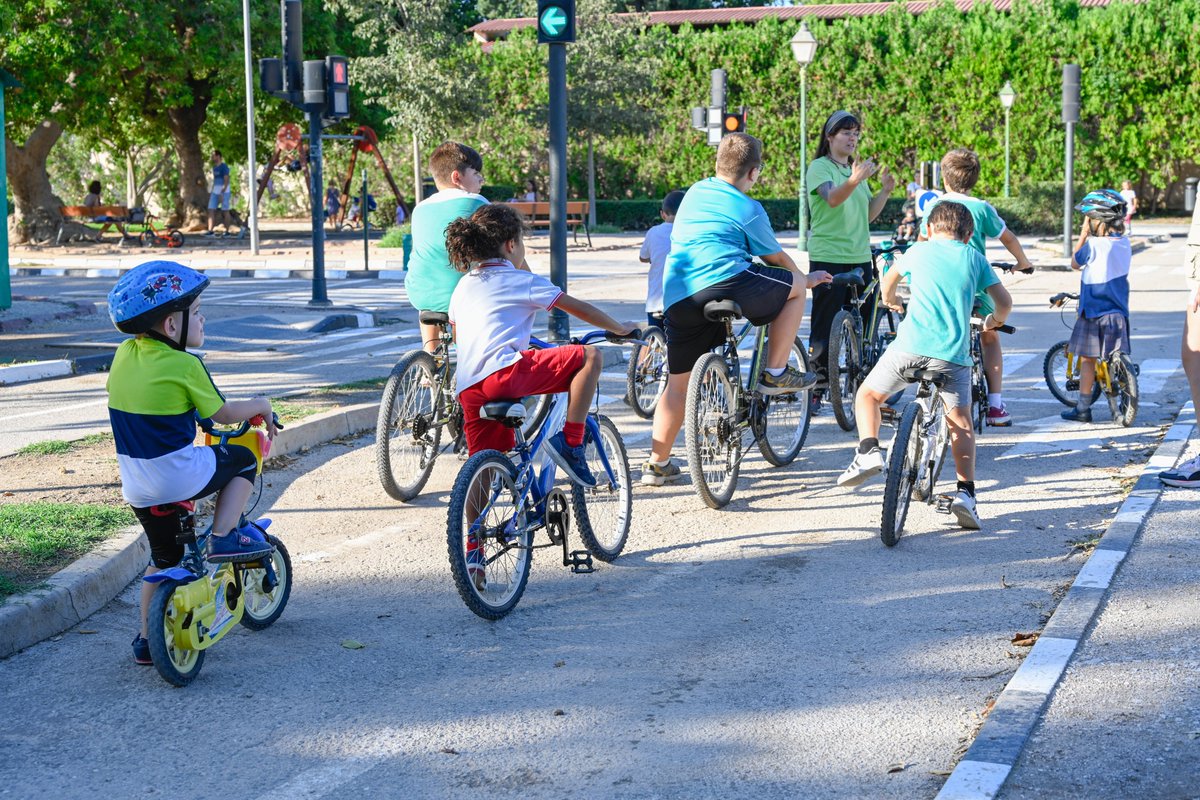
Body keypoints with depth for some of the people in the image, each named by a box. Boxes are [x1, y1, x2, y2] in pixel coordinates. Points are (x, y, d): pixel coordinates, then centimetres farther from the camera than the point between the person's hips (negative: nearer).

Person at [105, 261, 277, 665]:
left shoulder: (124, 355, 6)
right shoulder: (184, 365, -14)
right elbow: (224, 413, -3)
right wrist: (261, 405, 15)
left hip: (137, 488, 7)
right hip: (179, 477, -7)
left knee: (163, 556, 23)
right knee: (243, 459, 18)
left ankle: (146, 639, 27)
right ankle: (223, 537, 9)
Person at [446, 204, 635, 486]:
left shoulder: (463, 285, 26)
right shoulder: (523, 281, 7)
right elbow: (581, 309, 11)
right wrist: (621, 329, 25)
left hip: (468, 389, 7)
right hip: (504, 372, -7)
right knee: (590, 357, -3)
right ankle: (570, 442, -7)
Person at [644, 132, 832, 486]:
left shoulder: (694, 192, 24)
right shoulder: (748, 209, 7)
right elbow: (776, 258, 18)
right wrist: (806, 278, 38)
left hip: (677, 297, 6)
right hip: (723, 281, -6)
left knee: (678, 383, 17)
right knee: (794, 285, 15)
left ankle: (657, 464, 17)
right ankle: (775, 373, 16)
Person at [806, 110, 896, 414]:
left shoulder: (857, 169, 19)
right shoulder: (820, 167, -3)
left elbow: (868, 215, 16)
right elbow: (832, 198, -22)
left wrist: (885, 191, 1)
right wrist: (854, 181, -40)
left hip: (860, 258, 7)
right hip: (828, 257, -7)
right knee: (824, 328, -6)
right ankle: (815, 390, 0)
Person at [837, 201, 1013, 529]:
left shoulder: (918, 250, 17)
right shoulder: (975, 258, 16)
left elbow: (889, 278, 35)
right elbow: (1004, 302, 12)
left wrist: (889, 299, 58)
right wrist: (994, 320, 35)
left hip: (910, 346, -1)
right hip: (954, 354, 1)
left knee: (868, 395, 20)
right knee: (961, 425, 15)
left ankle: (868, 451, -4)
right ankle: (965, 492, -1)